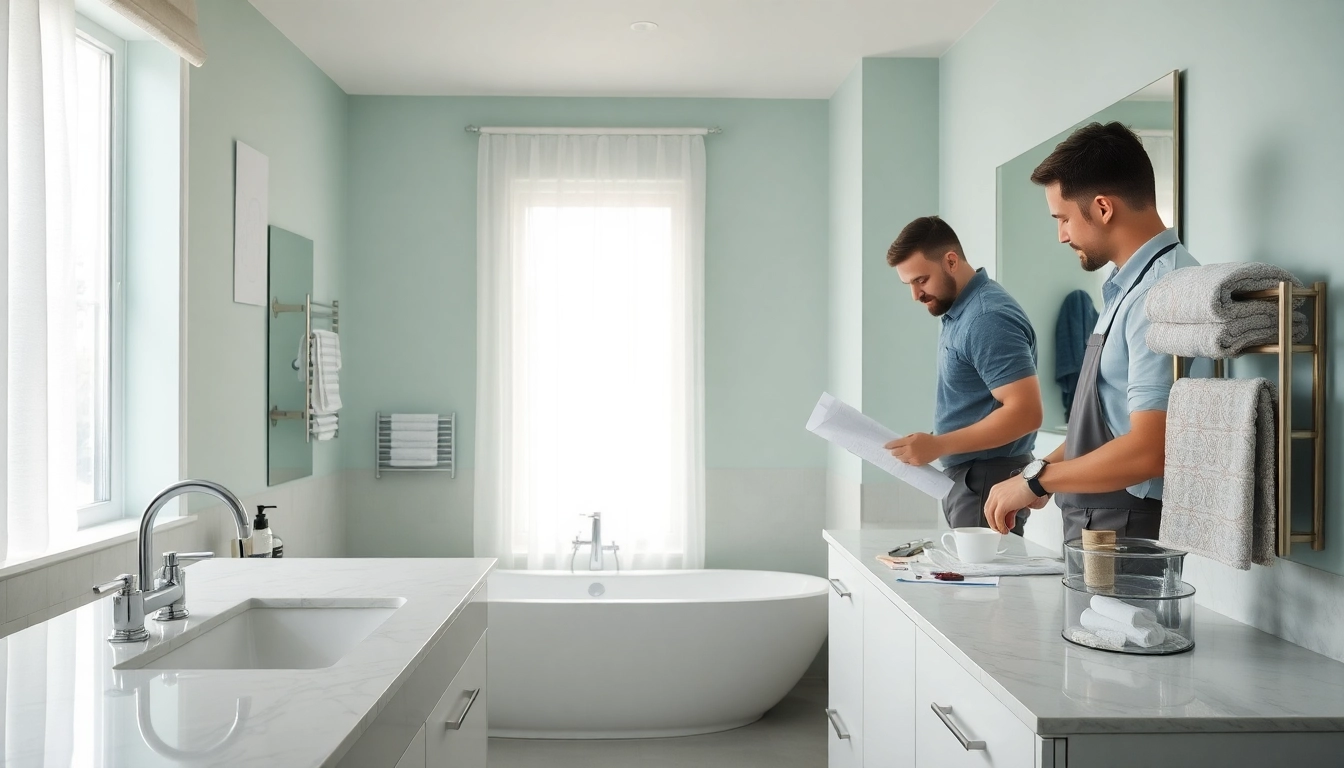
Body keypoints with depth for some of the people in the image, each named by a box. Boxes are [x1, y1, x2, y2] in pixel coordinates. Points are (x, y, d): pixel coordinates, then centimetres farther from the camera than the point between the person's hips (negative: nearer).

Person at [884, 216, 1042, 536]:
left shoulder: (987, 319, -19)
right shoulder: (958, 310, 10)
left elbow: (1025, 412, -24)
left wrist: (938, 445, -24)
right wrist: (936, 443, 7)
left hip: (988, 480, -9)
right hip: (968, 475, 9)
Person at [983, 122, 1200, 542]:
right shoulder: (1127, 287, 11)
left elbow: (1148, 450, -25)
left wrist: (1037, 479, -15)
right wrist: (1046, 468, 9)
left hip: (1131, 535, -8)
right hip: (1094, 531, 8)